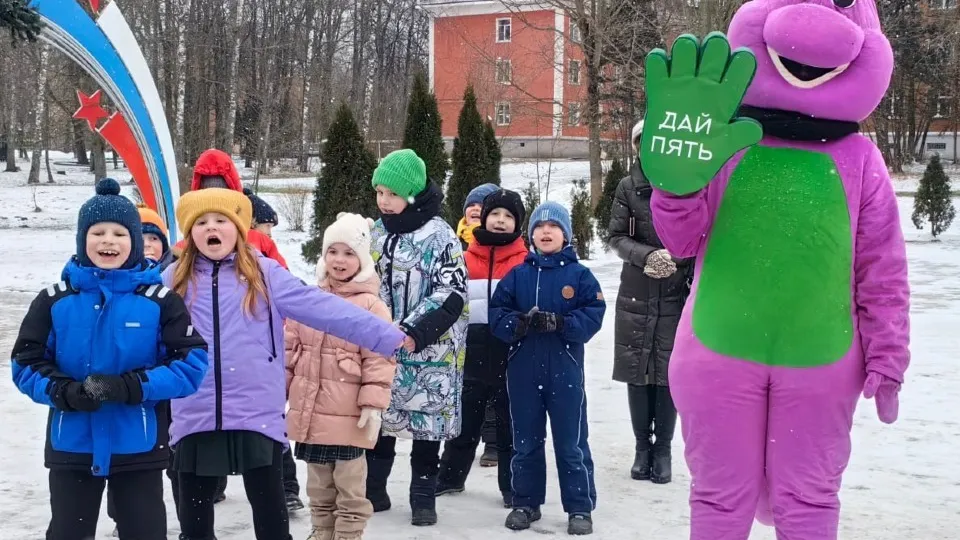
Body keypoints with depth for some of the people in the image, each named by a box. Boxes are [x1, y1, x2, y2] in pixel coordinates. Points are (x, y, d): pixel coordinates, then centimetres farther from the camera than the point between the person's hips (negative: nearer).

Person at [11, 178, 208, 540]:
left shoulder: (159, 300, -6)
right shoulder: (55, 299, -1)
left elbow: (192, 363, -10)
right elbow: (26, 363, 1)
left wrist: (130, 387, -22)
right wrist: (63, 392, -19)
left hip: (139, 447, -1)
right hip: (71, 444, 2)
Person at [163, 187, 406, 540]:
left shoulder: (265, 274, -1)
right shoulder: (174, 280, 6)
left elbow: (323, 308, -5)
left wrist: (388, 337, -11)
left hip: (259, 415, -2)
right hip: (194, 417, 2)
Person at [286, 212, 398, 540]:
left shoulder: (371, 305, -9)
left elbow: (379, 359, -12)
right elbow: (289, 349, 11)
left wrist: (373, 404, -17)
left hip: (348, 414, -5)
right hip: (310, 411, 5)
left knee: (350, 490, 7)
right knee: (318, 488, 19)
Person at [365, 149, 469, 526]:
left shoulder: (440, 236, -9)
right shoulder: (375, 234, 8)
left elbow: (451, 296, -14)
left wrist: (415, 333, -22)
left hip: (429, 350, -5)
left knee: (426, 419, 3)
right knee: (376, 417, 10)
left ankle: (423, 497, 16)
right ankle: (372, 490, 25)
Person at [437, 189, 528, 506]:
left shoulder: (526, 262, -3)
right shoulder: (467, 258, 3)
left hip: (509, 357, -3)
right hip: (472, 356, 3)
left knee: (509, 426, 9)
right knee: (464, 423, 17)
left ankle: (512, 487, 20)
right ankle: (450, 477, 33)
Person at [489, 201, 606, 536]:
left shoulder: (579, 274, -1)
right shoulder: (517, 275, 6)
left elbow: (593, 315, -9)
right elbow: (497, 313, 1)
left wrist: (558, 323, -22)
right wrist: (520, 323, -19)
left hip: (565, 371, -2)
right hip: (523, 371, 3)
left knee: (571, 444, 4)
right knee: (525, 442, 13)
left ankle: (580, 508, 14)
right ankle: (526, 502, 26)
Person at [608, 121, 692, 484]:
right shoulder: (629, 187, 2)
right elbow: (616, 238, -1)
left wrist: (696, 280, -4)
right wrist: (649, 256, -18)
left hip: (677, 295, -1)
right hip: (636, 295, 1)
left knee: (669, 373, 2)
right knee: (637, 372, 6)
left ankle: (663, 450, 15)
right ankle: (642, 447, 20)